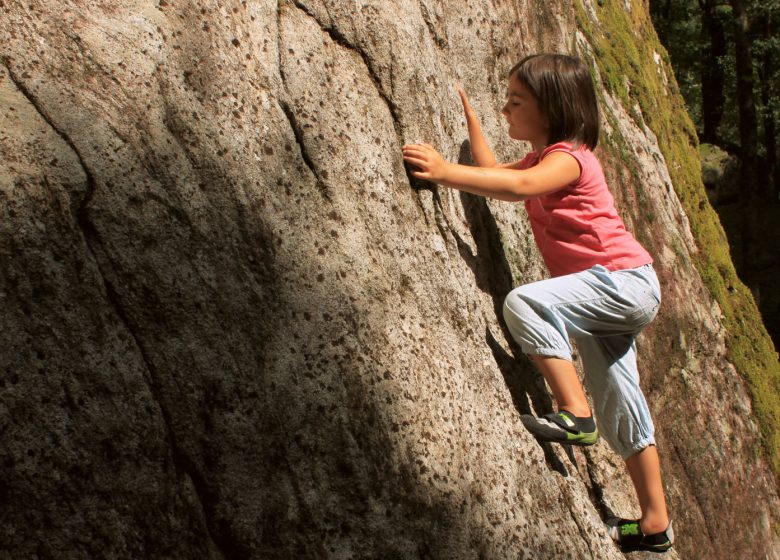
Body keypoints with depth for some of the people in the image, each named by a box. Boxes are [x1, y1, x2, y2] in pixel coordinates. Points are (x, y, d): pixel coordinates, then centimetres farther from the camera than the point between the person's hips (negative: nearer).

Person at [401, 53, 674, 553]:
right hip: (609, 299, 10)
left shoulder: (568, 157, -14)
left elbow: (521, 187, -34)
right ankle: (655, 524, 23)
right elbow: (493, 172, 27)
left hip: (624, 279, -10)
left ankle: (574, 413, -25)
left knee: (524, 302, -30)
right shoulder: (543, 158, 16)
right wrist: (468, 114, 22)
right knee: (618, 408, 13)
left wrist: (445, 171, -39)